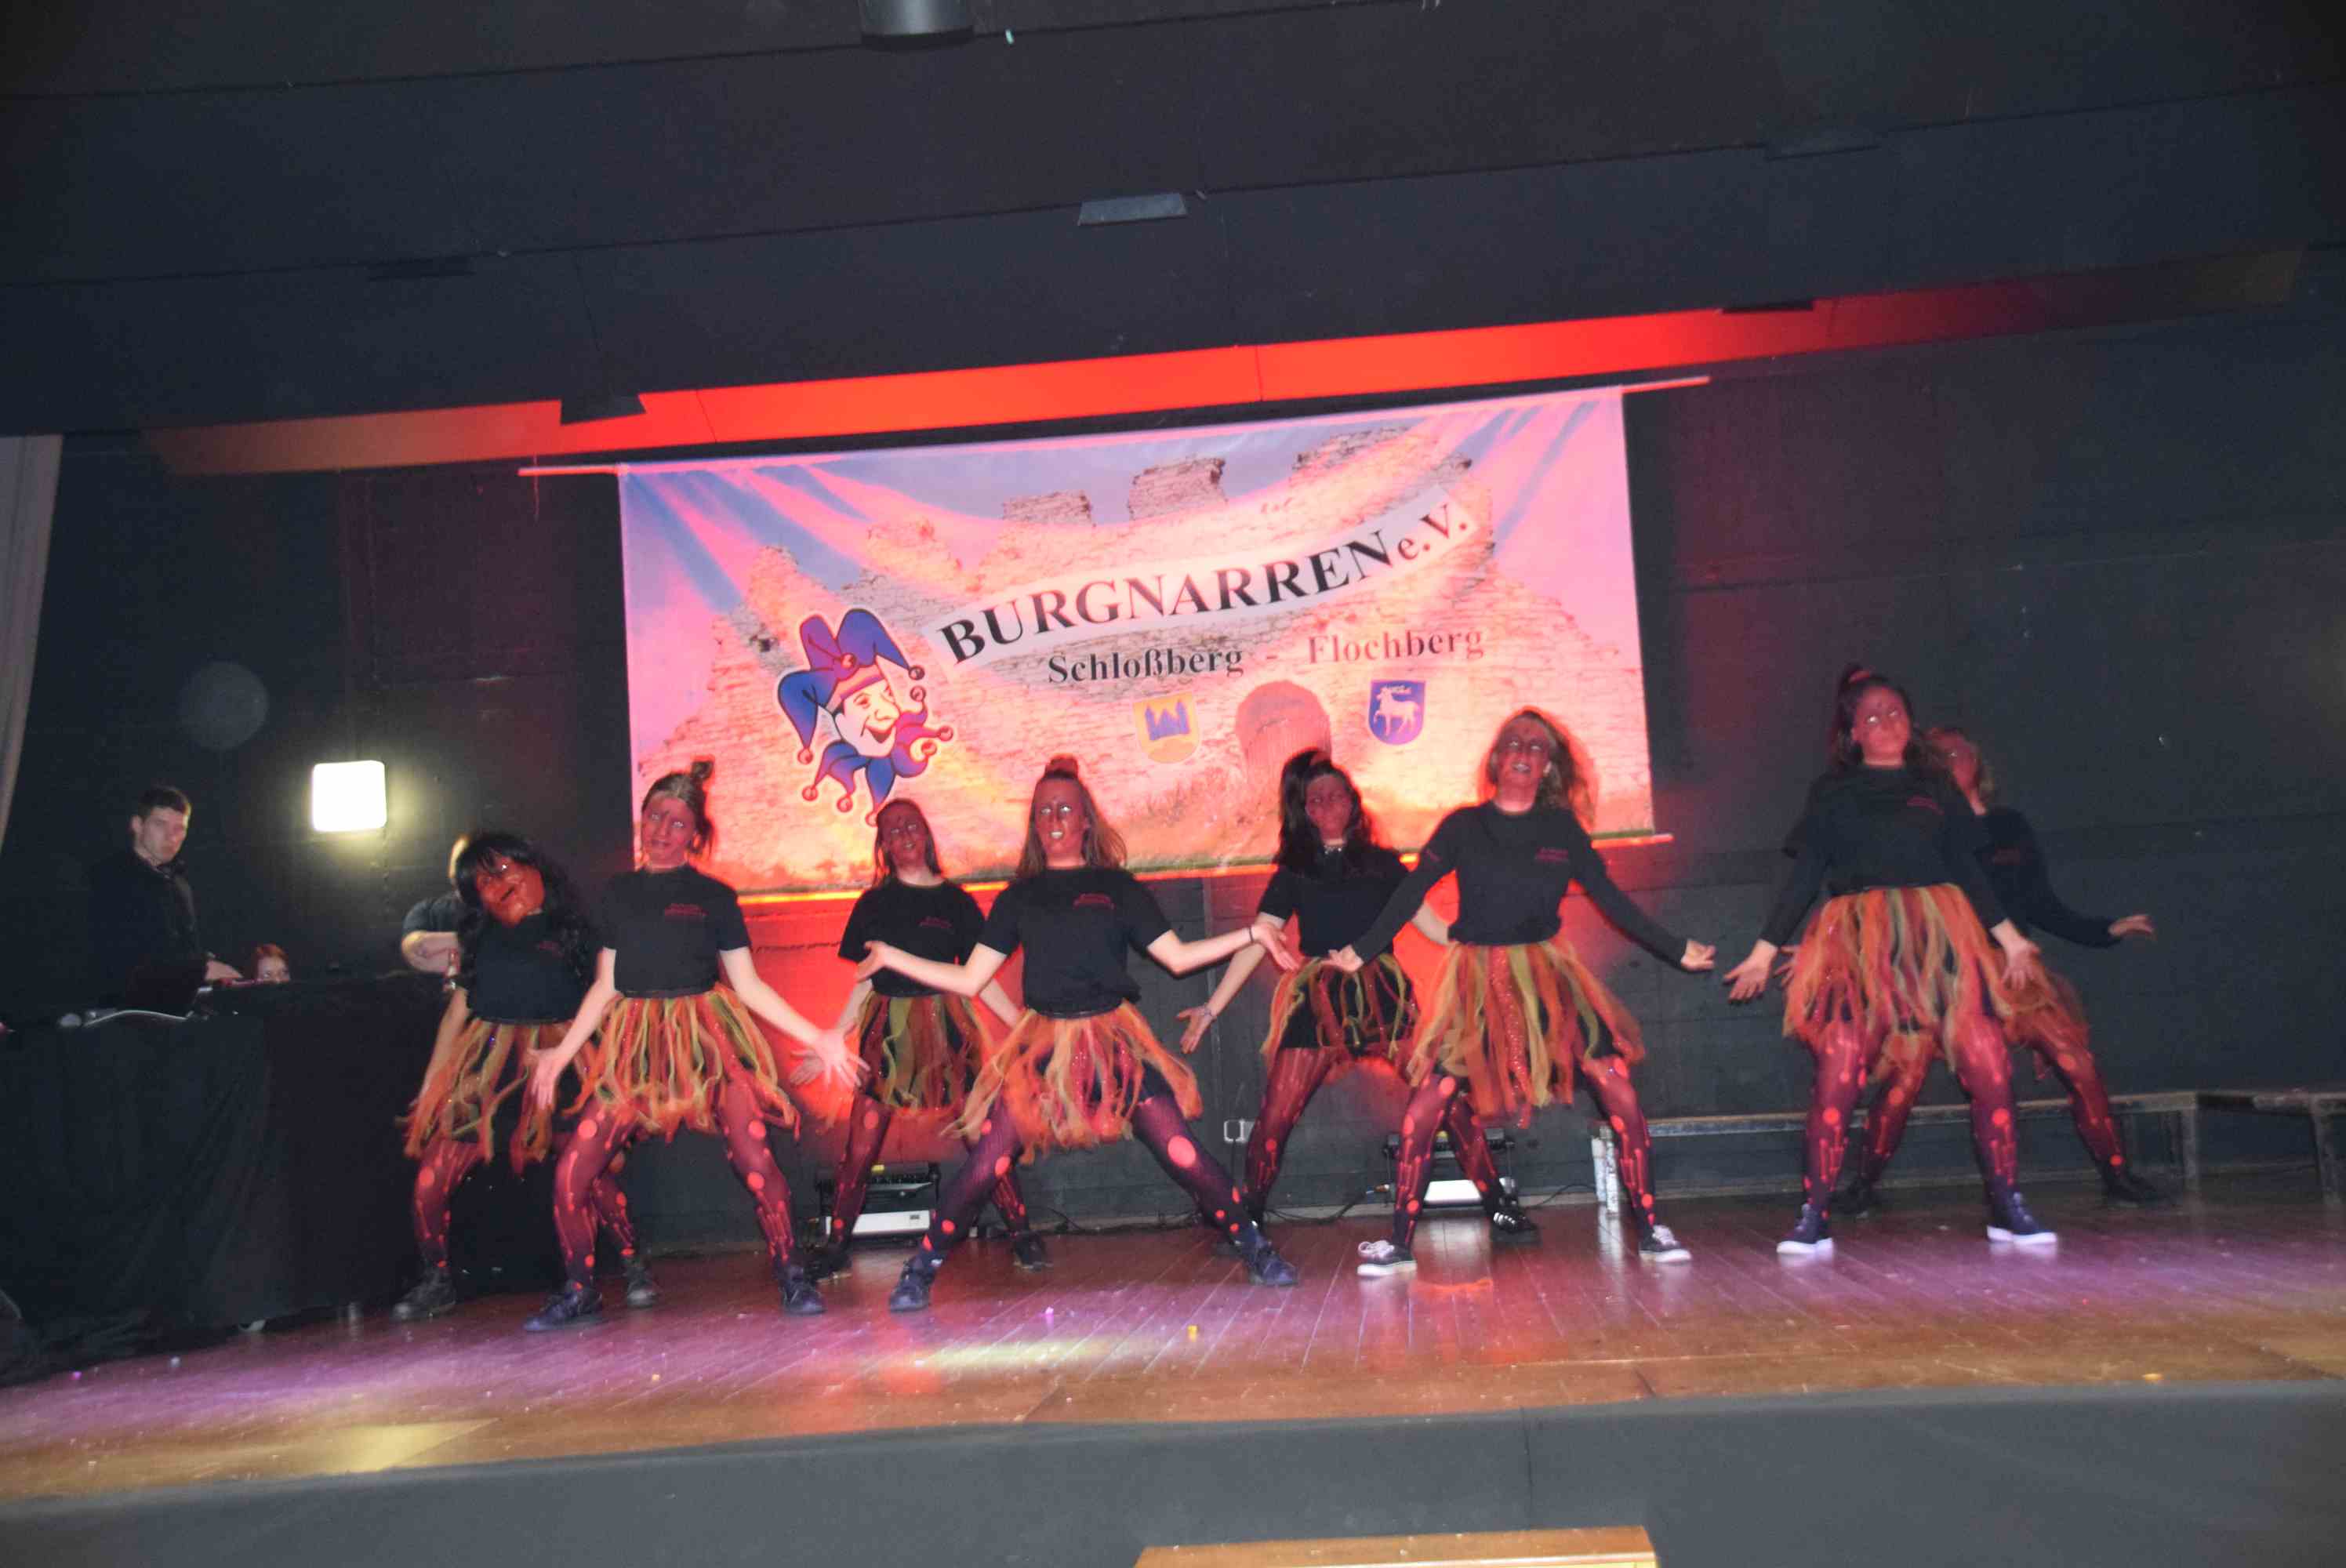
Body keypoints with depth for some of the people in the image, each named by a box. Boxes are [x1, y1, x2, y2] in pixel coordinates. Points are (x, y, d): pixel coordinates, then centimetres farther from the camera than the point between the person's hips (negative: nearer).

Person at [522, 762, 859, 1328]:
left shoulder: (713, 896, 4)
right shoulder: (619, 892, 12)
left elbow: (748, 985, 4)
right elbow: (606, 986, 15)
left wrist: (815, 1037, -3)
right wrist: (562, 1052, 9)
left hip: (706, 1039, -2)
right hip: (634, 1046, 3)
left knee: (756, 1163, -17)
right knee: (570, 1173, -6)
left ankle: (791, 1278, 1)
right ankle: (580, 1292, 14)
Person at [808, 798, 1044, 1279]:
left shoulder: (955, 901, 7)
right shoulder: (873, 902, 10)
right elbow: (864, 981, 11)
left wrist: (1022, 1024, 1)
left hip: (946, 1023, -1)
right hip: (887, 1029, 1)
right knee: (861, 1146, -4)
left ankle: (1022, 1236, 4)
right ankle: (834, 1247, 8)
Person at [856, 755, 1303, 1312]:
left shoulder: (1116, 887, 9)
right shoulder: (1019, 898, 12)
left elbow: (1177, 956, 7)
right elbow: (969, 980, 11)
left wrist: (1250, 933, -1)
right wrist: (891, 957, 7)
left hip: (1115, 1039, -1)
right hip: (1042, 1043, 1)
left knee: (1182, 1153, -11)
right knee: (986, 1163, -10)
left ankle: (1254, 1247, 6)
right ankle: (920, 1269, 6)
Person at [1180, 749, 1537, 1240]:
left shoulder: (1383, 864, 15)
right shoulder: (1294, 872, 14)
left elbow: (1434, 927, 14)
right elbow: (1256, 942, 10)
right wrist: (1212, 1007, 4)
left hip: (1383, 996, 0)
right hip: (1319, 1003, 0)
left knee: (1450, 1100, -12)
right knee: (1273, 1120, -8)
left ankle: (1500, 1210, -3)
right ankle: (1247, 1223, 9)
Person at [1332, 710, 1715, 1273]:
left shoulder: (1562, 828, 6)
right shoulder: (1463, 826, 2)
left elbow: (1610, 897, 12)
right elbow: (1411, 893, 4)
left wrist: (1675, 949, 13)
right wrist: (1362, 951, -2)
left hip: (1548, 973, 1)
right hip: (1478, 981, -1)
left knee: (1620, 1096, -11)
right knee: (1425, 1109, -10)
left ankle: (1649, 1230, 2)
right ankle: (1399, 1243, 3)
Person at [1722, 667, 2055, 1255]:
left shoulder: (1933, 786, 18)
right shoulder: (1832, 793, 13)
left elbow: (1966, 867, 21)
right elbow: (1803, 876, 11)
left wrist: (2008, 934, 15)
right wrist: (1764, 951, 7)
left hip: (1940, 939, 2)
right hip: (1860, 943, -2)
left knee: (1990, 1067, -7)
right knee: (1838, 1073, -15)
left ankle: (2007, 1210, 7)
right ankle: (1814, 1217, -9)